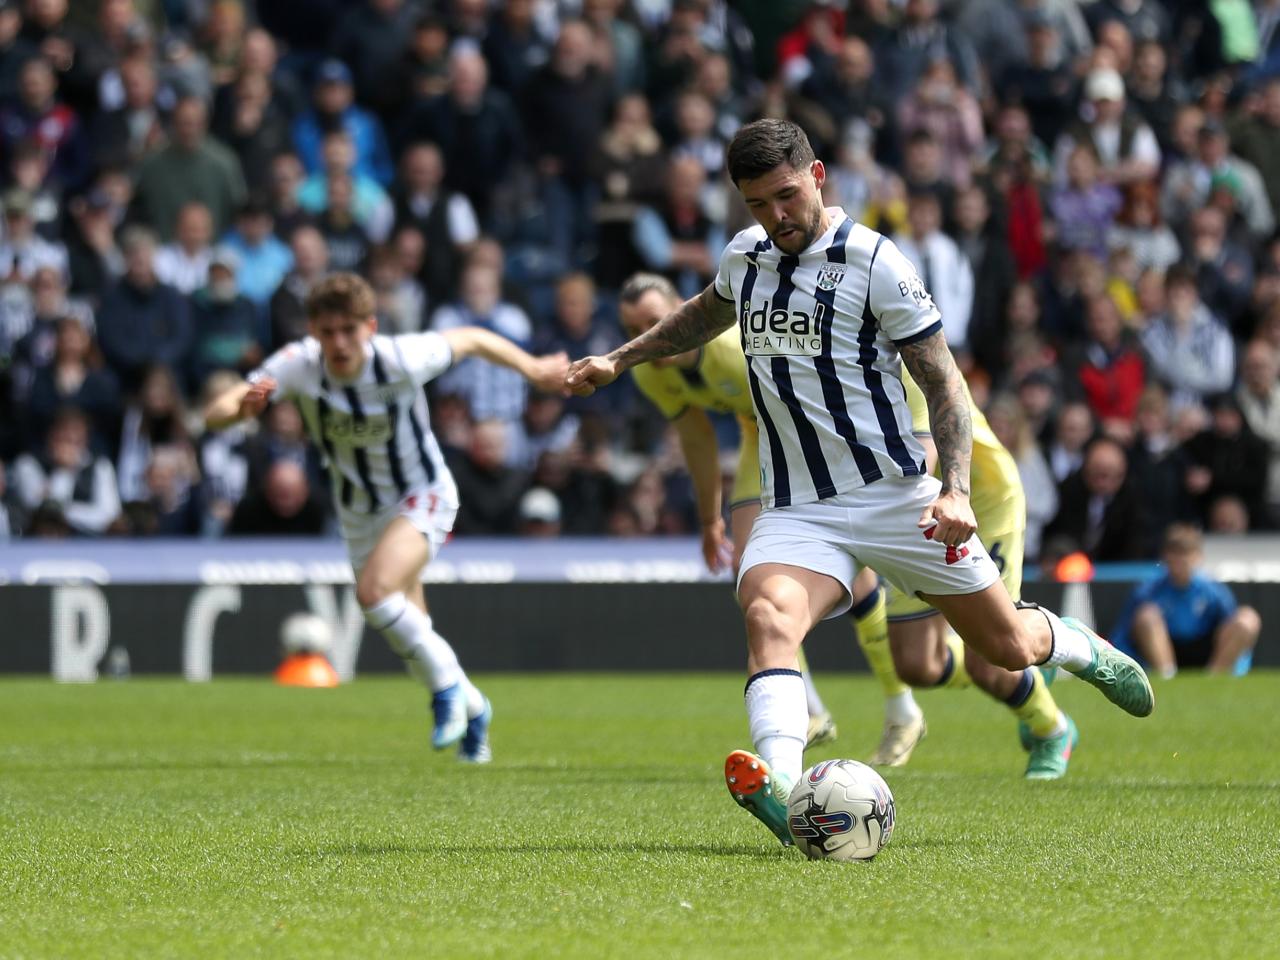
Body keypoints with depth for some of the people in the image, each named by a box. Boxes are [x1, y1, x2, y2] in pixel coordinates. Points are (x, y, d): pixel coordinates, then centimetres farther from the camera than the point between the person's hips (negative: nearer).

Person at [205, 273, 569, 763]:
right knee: (411, 638, 11)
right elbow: (214, 415, -28)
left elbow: (469, 340, -8)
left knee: (375, 591, -29)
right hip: (359, 512, 4)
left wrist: (533, 368, -1)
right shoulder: (297, 365, -22)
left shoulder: (401, 360, -27)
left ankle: (447, 687, -9)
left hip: (422, 496, -4)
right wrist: (241, 406, -50)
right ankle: (472, 709, 38)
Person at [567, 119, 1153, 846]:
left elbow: (944, 381, -9)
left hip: (894, 495, -3)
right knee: (769, 616, -31)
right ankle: (781, 790, -52)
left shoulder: (873, 262, -11)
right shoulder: (746, 255, 6)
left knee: (1010, 648, 9)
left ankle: (1080, 648, 47)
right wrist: (619, 361, 29)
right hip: (796, 511, 3)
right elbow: (706, 315, 32)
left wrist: (956, 490, -21)